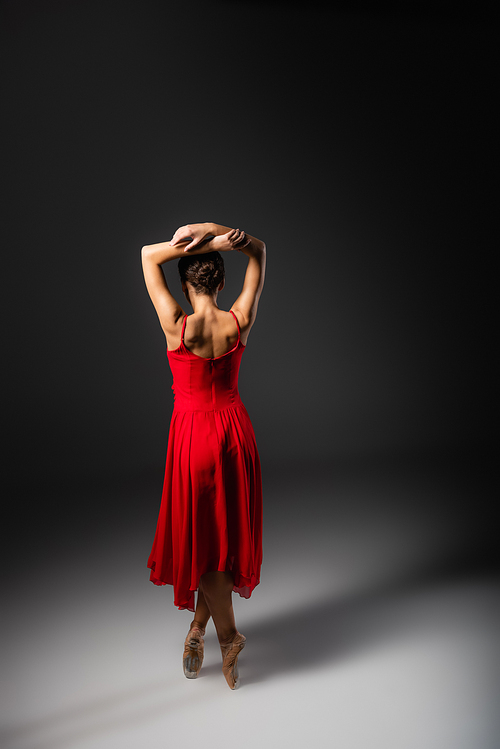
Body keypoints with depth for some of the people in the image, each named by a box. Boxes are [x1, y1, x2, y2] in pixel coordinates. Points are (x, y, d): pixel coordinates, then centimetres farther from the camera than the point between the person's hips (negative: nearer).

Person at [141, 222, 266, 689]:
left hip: (193, 435, -4)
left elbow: (148, 255, -6)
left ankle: (228, 635, 19)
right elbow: (259, 251, 4)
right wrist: (218, 233, -12)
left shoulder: (177, 327, -17)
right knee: (226, 531, 17)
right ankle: (199, 626, 33)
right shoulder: (240, 322, -8)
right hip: (236, 430, 4)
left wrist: (199, 244, -14)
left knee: (201, 536, 12)